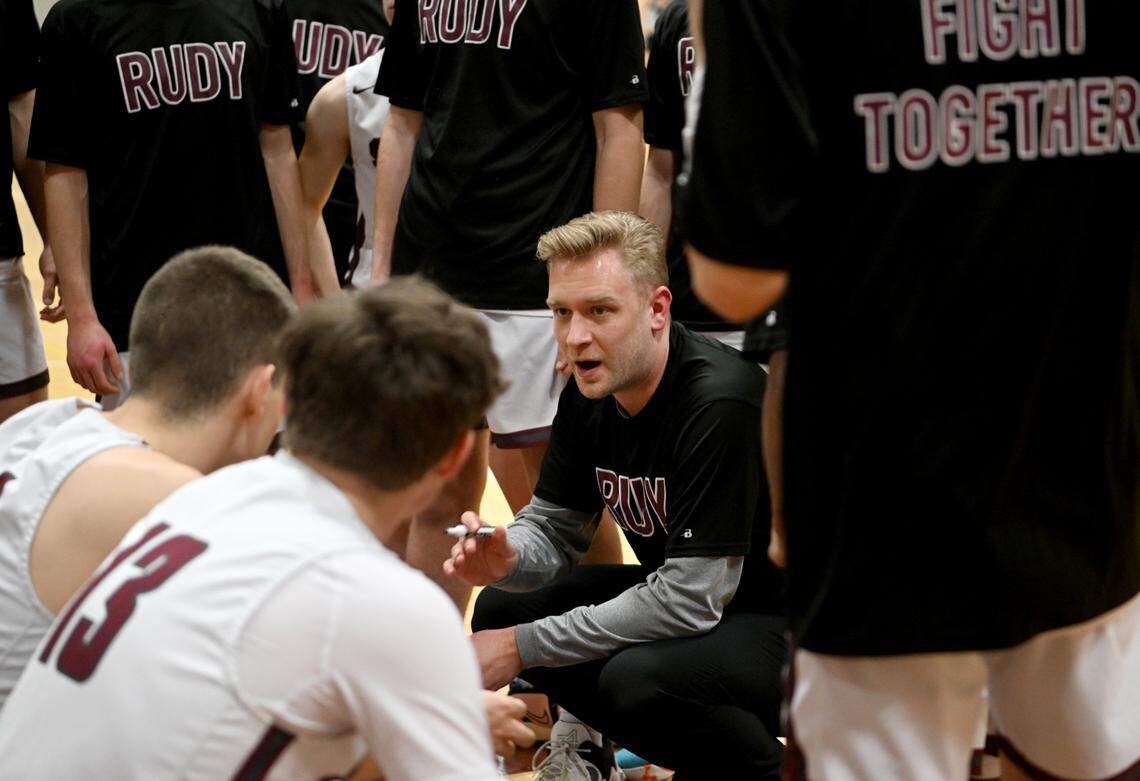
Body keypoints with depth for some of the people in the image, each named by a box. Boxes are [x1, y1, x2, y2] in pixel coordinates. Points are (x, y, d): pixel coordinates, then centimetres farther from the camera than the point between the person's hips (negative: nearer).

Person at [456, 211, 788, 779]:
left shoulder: (720, 401, -28)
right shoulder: (588, 396, -2)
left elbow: (692, 599, -28)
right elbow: (554, 526, 9)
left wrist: (522, 647, -23)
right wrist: (504, 557, -17)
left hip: (786, 618, -8)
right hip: (686, 597, 8)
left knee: (637, 678, -33)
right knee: (500, 610, -1)